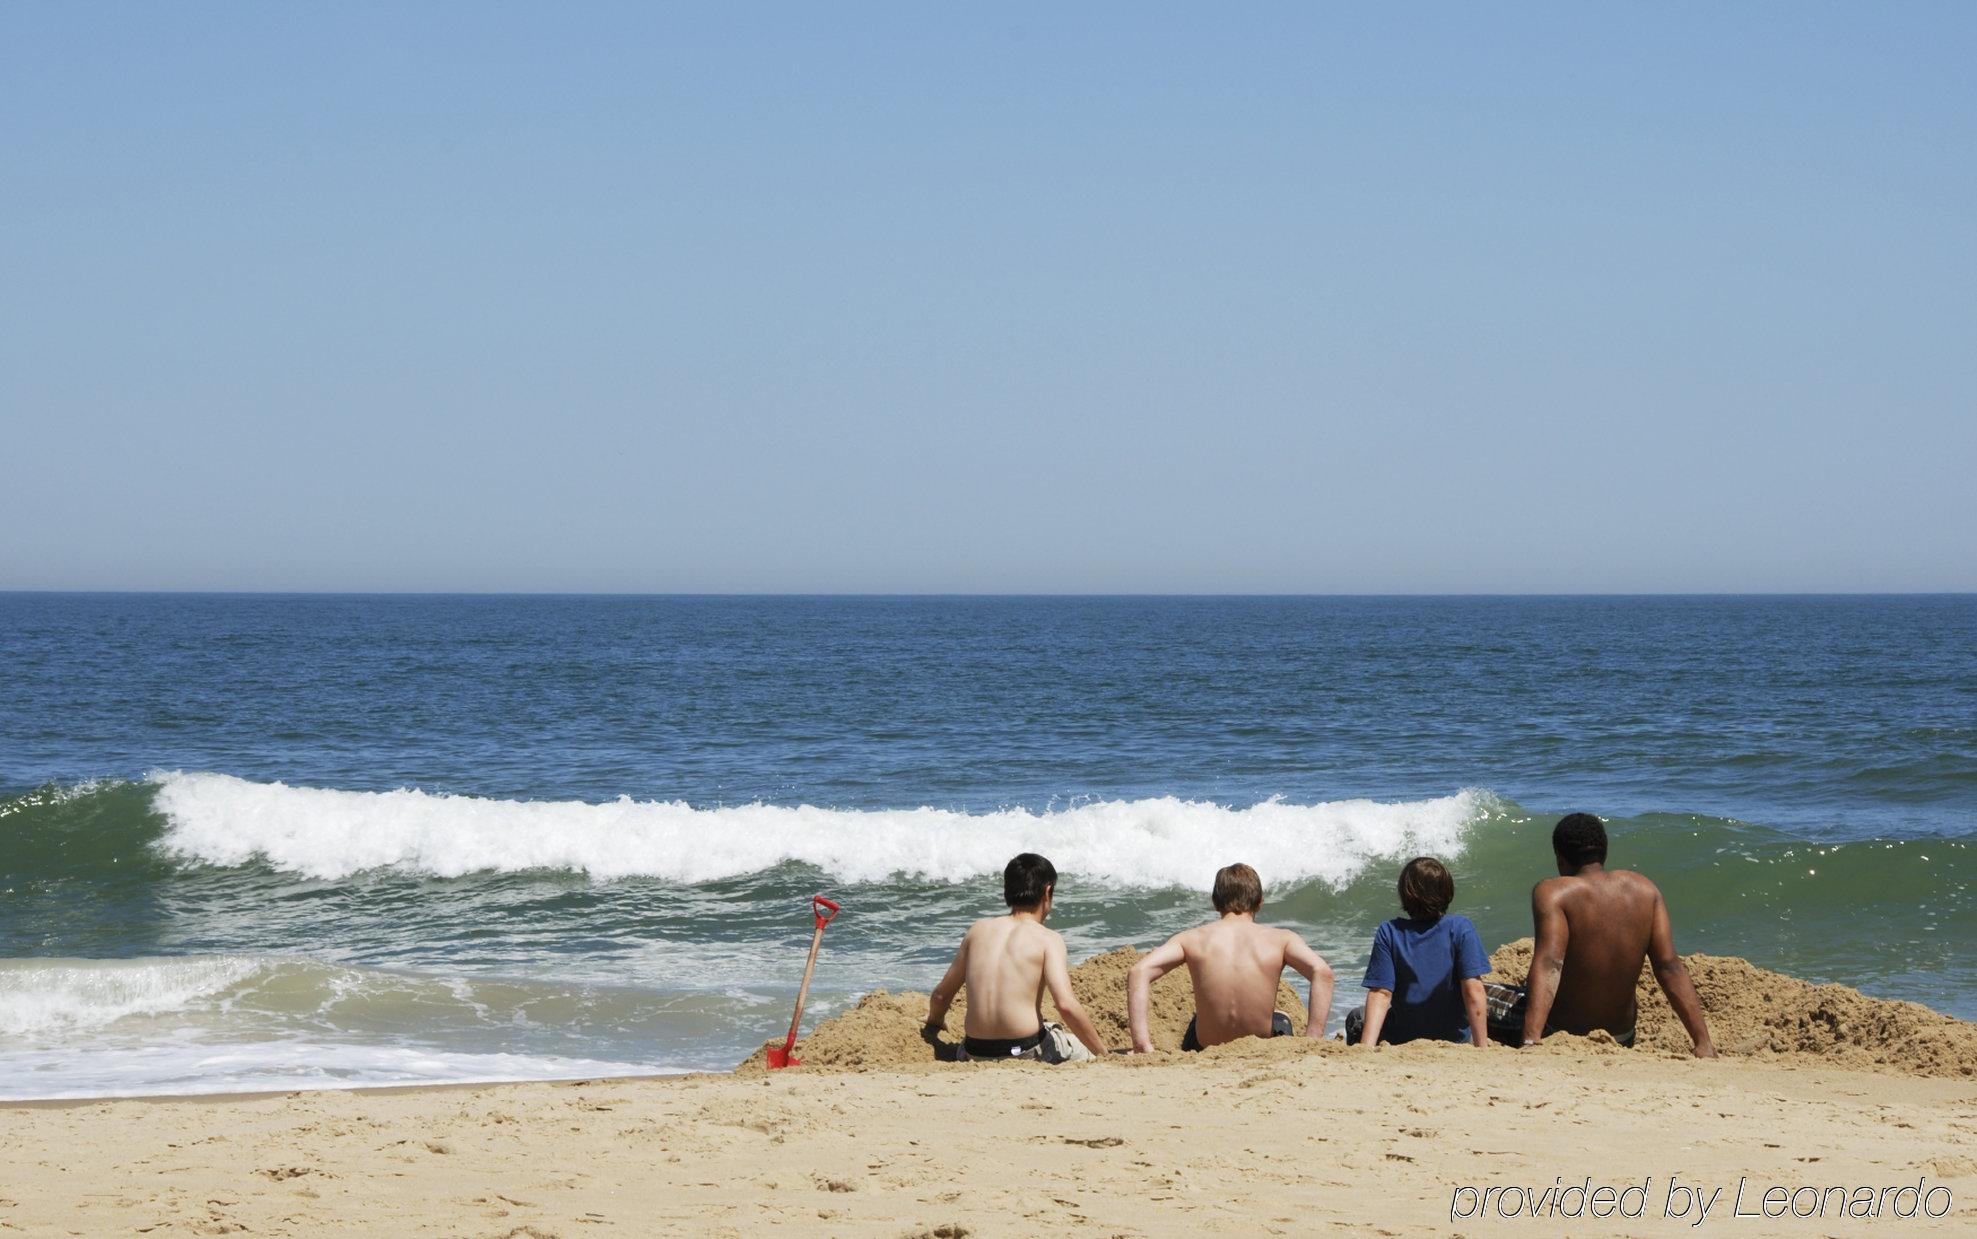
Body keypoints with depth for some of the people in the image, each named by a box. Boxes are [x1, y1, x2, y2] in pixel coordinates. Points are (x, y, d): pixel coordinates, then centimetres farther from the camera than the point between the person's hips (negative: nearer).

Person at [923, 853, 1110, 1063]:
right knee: (1089, 1052, 22)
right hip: (1027, 1052, -3)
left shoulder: (978, 930, 9)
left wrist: (933, 1025, 38)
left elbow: (941, 994, 16)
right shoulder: (1048, 939, -5)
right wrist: (1102, 1052, -8)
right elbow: (1066, 1005, -18)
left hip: (976, 1054, 4)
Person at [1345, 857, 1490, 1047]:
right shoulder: (1461, 929, -13)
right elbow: (1473, 992, -18)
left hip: (1400, 1041, 0)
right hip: (1456, 1040, 0)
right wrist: (1482, 1048, -15)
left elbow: (1380, 994, -17)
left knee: (1356, 1019, 28)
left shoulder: (1388, 933, -11)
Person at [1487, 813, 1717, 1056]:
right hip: (1621, 1039, 6)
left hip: (1557, 1032, -6)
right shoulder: (1644, 889, -3)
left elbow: (1548, 965, -32)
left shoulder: (1552, 893, -18)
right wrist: (1703, 1042, -10)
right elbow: (1669, 968, -9)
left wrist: (1530, 1042, -42)